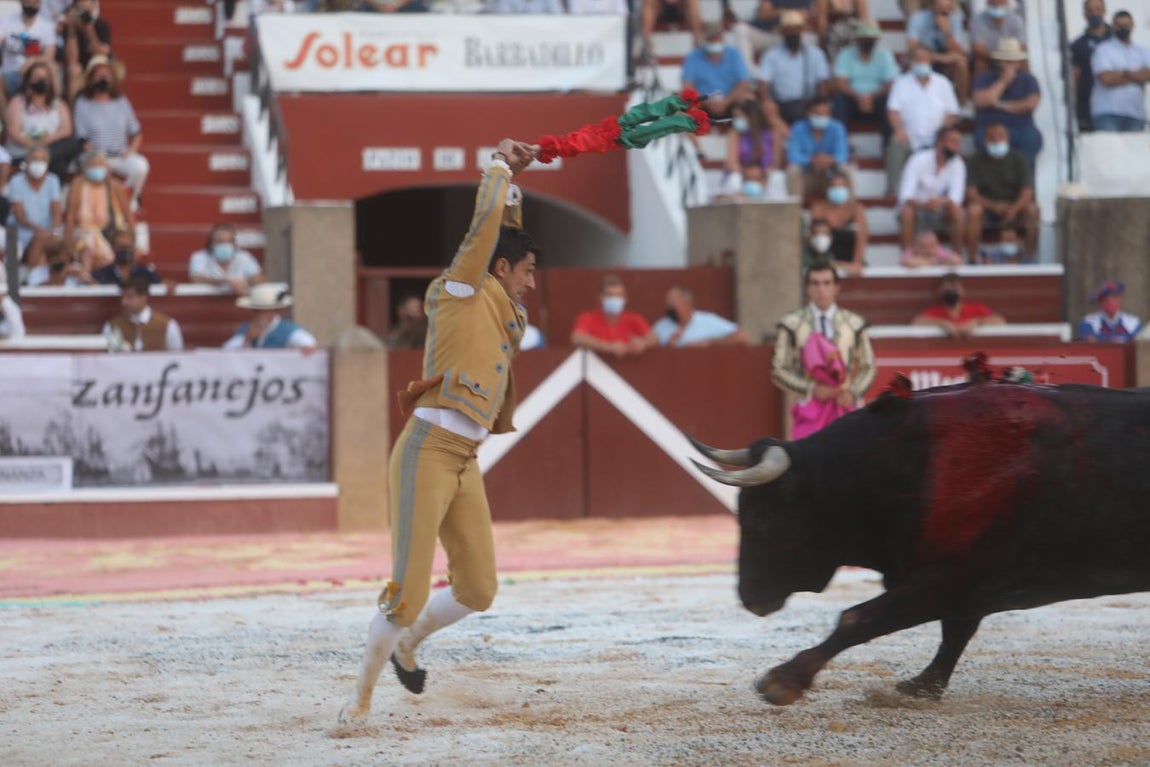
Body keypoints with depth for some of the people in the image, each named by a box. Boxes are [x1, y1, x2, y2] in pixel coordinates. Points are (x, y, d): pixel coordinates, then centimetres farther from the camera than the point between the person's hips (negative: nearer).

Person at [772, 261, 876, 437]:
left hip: (846, 408, 2)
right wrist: (811, 389, -11)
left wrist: (853, 393, -6)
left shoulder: (854, 324, 6)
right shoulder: (792, 325, 1)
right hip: (811, 409, -1)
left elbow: (867, 368, 12)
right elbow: (779, 371, 2)